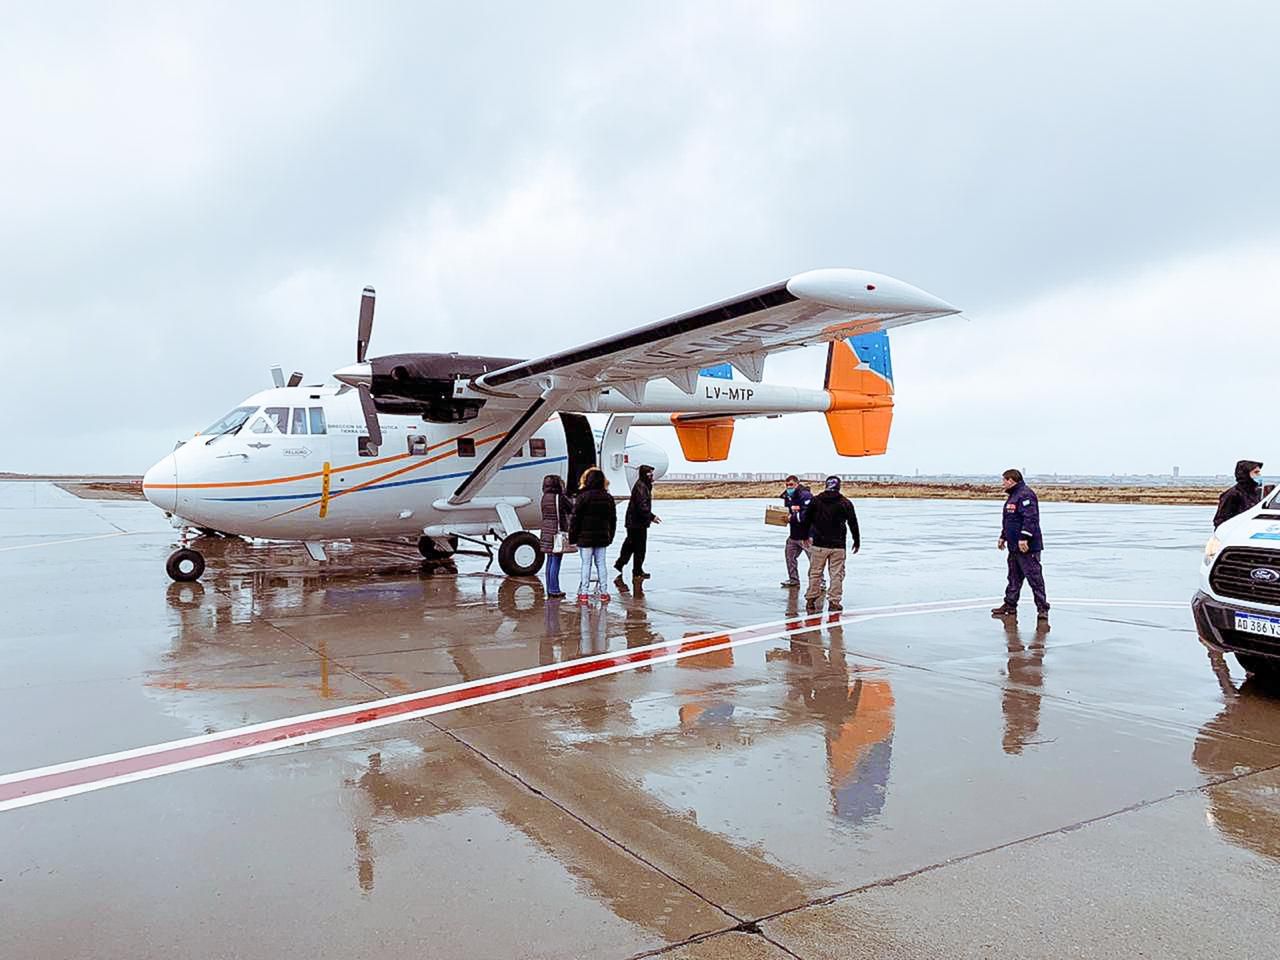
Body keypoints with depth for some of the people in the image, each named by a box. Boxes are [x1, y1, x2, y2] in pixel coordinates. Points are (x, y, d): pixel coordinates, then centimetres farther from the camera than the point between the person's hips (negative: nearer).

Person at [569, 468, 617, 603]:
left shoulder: (583, 497, -10)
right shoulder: (608, 498, 6)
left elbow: (575, 518, -9)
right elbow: (613, 519, 13)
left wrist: (572, 536, -2)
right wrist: (610, 536, 21)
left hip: (585, 537, -4)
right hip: (602, 537, 4)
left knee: (586, 563, 1)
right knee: (601, 563, 9)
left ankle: (584, 593, 2)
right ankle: (603, 592, 11)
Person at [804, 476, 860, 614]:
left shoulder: (815, 500, 1)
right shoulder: (845, 503, -3)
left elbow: (807, 520, 9)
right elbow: (853, 523, 3)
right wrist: (857, 541, 15)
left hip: (818, 544, 1)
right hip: (838, 545, -1)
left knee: (815, 573, 9)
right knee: (837, 574, 5)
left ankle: (810, 601, 13)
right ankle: (834, 602, 4)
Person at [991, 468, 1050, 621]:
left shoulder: (1026, 494, -14)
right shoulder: (1013, 495, 19)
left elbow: (1030, 518, -24)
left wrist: (1024, 537, -27)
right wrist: (1003, 537, 27)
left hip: (1027, 546, -11)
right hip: (1014, 546, 11)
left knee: (1034, 577, -7)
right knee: (1014, 577, 14)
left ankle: (1042, 608, -3)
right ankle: (1010, 606, 21)